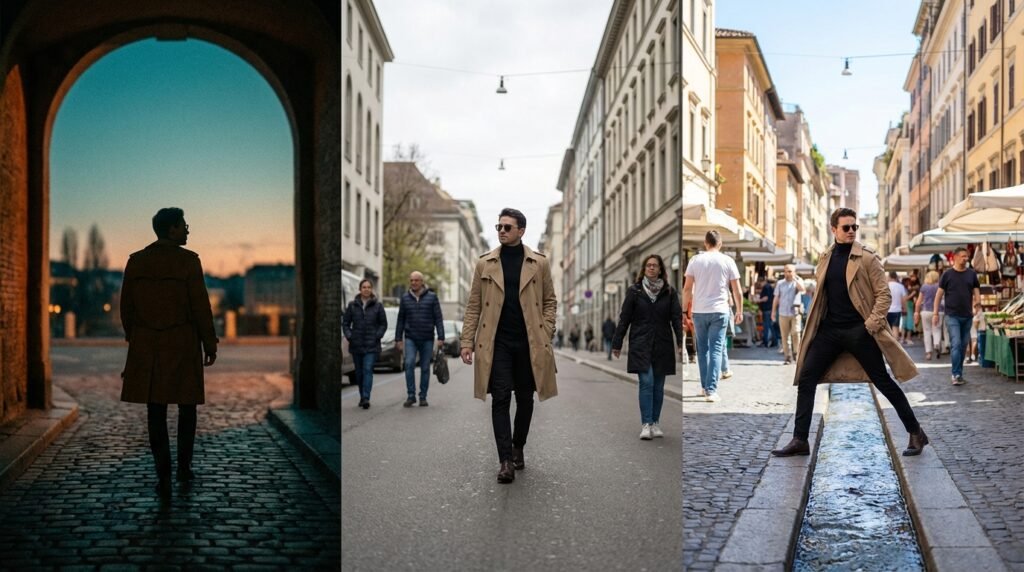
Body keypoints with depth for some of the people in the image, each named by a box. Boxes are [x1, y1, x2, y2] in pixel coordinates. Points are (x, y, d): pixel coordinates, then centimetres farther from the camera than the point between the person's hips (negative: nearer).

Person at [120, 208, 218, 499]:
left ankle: (164, 475, -3)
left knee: (156, 412, 4)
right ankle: (184, 467, 23)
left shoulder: (135, 261, 3)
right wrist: (210, 345, -1)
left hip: (147, 347, 3)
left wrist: (133, 340, 20)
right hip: (183, 345, -3)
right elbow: (201, 306, -9)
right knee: (187, 405, 14)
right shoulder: (188, 260, -9)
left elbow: (126, 306, 8)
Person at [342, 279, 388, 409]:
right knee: (359, 372, 9)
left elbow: (383, 324, 6)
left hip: (372, 345, -2)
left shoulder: (378, 306, 3)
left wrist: (377, 336, -7)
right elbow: (345, 323, 9)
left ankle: (366, 398, -20)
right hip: (356, 345, 2)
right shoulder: (352, 305, 6)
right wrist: (349, 336, -4)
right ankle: (362, 397, 23)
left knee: (368, 370, -14)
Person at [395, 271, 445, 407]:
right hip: (410, 338, 1)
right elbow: (401, 320, 11)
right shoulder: (405, 298, 6)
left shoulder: (432, 297, 0)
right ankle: (411, 395, -11)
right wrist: (398, 339, 8)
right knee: (409, 363, -17)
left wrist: (441, 337, -8)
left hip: (427, 339, -1)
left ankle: (423, 397, 14)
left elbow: (438, 318, -1)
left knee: (425, 368, 4)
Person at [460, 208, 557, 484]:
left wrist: (545, 334, -3)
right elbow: (474, 305, 6)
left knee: (525, 399, 10)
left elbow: (550, 301, 9)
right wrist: (467, 341, -1)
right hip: (496, 342, -1)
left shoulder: (539, 263, 6)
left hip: (529, 343, 1)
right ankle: (505, 460, -7)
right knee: (500, 399, -7)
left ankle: (518, 448, 29)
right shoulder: (485, 264, 6)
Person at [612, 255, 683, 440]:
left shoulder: (669, 292, 4)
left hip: (662, 346, 2)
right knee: (646, 383, -11)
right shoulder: (634, 291, 1)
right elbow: (624, 318, 2)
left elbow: (677, 318, -1)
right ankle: (646, 424, -7)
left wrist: (681, 343, -11)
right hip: (640, 345, -2)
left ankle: (655, 423, 17)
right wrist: (616, 344, 2)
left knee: (658, 386, 7)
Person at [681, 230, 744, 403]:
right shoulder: (728, 261, 0)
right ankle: (711, 390, -10)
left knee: (702, 349, 13)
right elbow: (736, 290, 1)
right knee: (716, 350, -2)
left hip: (699, 311, 1)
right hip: (719, 311, -1)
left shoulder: (695, 260, 2)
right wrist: (739, 311, 11)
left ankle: (705, 387, 20)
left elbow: (687, 288, -1)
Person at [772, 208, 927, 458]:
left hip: (859, 331, -5)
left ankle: (916, 433, 16)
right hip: (829, 329, 5)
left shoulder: (867, 258, -5)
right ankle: (800, 440, 5)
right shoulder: (826, 258, 11)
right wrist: (816, 323, 11)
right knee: (806, 379, -1)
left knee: (883, 382, 0)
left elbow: (884, 294, -7)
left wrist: (871, 324, -16)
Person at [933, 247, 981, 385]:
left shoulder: (972, 274, 8)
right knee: (956, 344, -12)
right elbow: (939, 294, 0)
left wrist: (978, 303, -13)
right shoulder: (947, 274, -1)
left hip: (967, 316, 4)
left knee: (964, 345, 8)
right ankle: (956, 374, -10)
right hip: (952, 315, -4)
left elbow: (976, 291, 9)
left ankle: (960, 373, 17)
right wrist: (935, 313, -4)